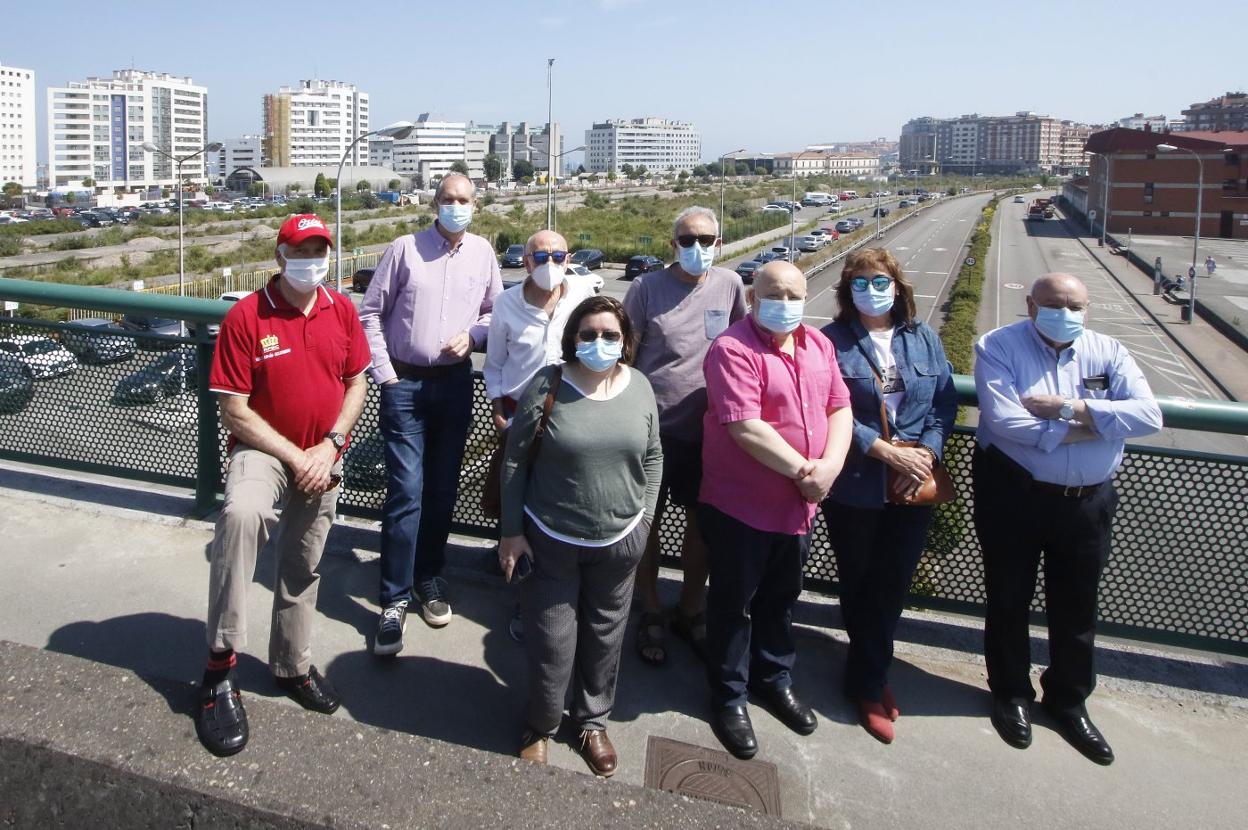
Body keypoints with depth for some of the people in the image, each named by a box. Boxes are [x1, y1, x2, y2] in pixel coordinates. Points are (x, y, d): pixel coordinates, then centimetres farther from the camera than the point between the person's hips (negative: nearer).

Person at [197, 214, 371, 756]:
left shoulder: (342, 310, -2)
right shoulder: (246, 316, -15)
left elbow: (356, 384, 5)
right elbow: (233, 410, -15)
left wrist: (329, 446, -9)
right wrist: (295, 456, -18)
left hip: (323, 458, 5)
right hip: (262, 450, -4)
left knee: (302, 568, 17)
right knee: (241, 514, -36)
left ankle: (292, 667, 39)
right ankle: (220, 665, -26)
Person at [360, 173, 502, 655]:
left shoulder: (482, 253, 6)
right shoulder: (405, 249, -2)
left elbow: (495, 312, 15)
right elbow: (370, 313, 1)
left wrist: (472, 334, -6)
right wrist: (384, 373, -6)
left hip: (455, 383, 3)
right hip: (406, 384, -3)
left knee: (442, 489, 11)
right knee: (406, 492, -7)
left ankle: (428, 578, 28)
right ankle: (395, 600, 2)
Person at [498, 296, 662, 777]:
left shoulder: (640, 387, -2)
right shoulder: (547, 386, -12)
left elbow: (652, 458, 9)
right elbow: (515, 461, -7)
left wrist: (644, 518, 5)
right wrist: (511, 532, -7)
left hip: (619, 542, 3)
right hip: (551, 540, -3)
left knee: (604, 636, 17)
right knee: (551, 642, 7)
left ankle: (593, 720, 40)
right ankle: (540, 727, 31)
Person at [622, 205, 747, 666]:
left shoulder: (730, 285, 0)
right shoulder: (647, 288, -6)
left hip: (709, 429, 2)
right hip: (653, 426, -2)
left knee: (702, 521, 14)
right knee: (647, 520, 9)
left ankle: (691, 610, 34)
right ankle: (650, 615, 28)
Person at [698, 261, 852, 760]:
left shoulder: (818, 345, 6)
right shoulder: (734, 350, -18)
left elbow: (840, 408, 4)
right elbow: (746, 427, -26)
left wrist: (829, 466, -13)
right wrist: (802, 470, -21)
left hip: (799, 504, 7)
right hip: (740, 506, -7)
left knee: (781, 598, 23)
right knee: (734, 603, 10)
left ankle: (774, 680, 43)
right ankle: (729, 698, 26)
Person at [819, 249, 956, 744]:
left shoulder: (924, 339, 5)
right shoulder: (832, 342, -8)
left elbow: (945, 403, 4)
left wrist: (927, 452, -11)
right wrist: (887, 452, -19)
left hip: (915, 486, 3)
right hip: (854, 489, -3)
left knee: (893, 586, 12)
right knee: (860, 585, 11)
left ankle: (868, 675, 34)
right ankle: (870, 683, 29)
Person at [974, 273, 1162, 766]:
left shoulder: (1108, 352, 1)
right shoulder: (999, 347, -8)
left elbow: (1148, 415, -14)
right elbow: (1005, 421, -23)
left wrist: (1070, 408, -21)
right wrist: (1088, 428, -16)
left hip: (1087, 502, 3)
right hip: (1013, 496, -3)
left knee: (1076, 608, 16)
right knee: (1009, 600, 13)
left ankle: (1069, 701, 36)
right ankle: (1011, 695, 34)